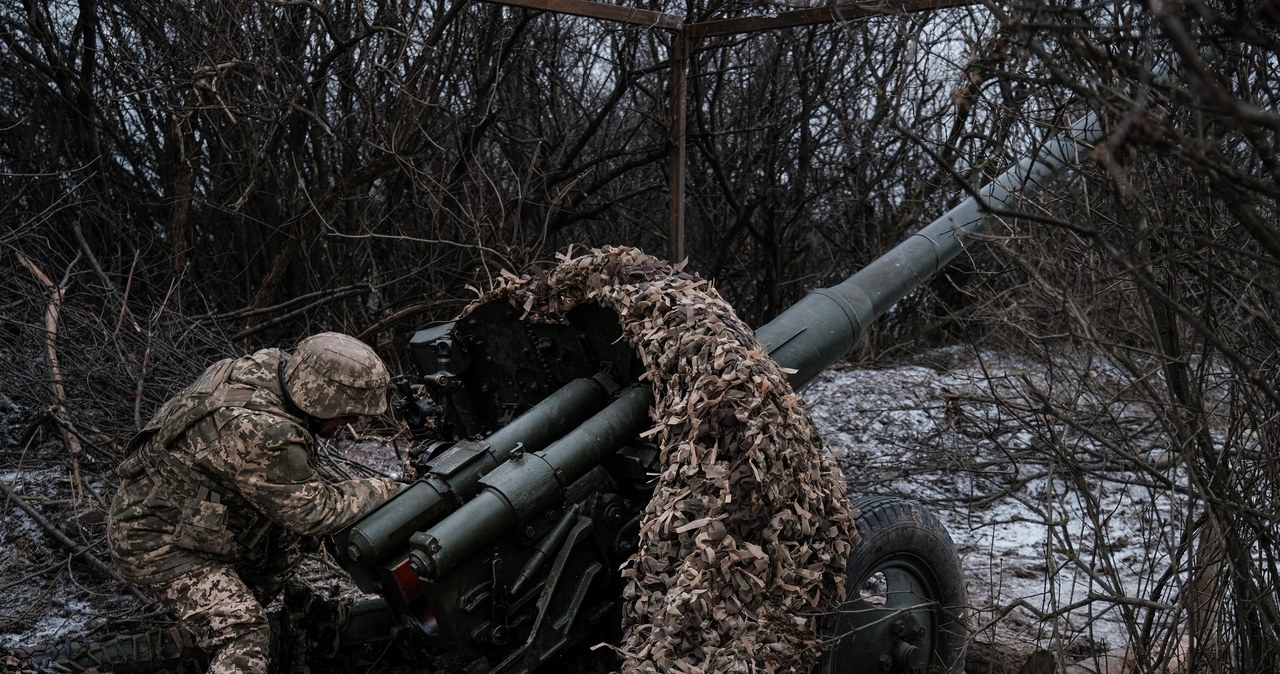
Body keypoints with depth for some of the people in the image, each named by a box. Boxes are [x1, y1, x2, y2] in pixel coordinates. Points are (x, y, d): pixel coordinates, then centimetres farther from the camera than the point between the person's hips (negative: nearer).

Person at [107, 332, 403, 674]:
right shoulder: (262, 433, -35)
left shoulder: (273, 364, -10)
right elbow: (313, 510, -22)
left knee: (289, 533, 15)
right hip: (157, 541, -9)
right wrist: (382, 490, -10)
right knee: (243, 632, -18)